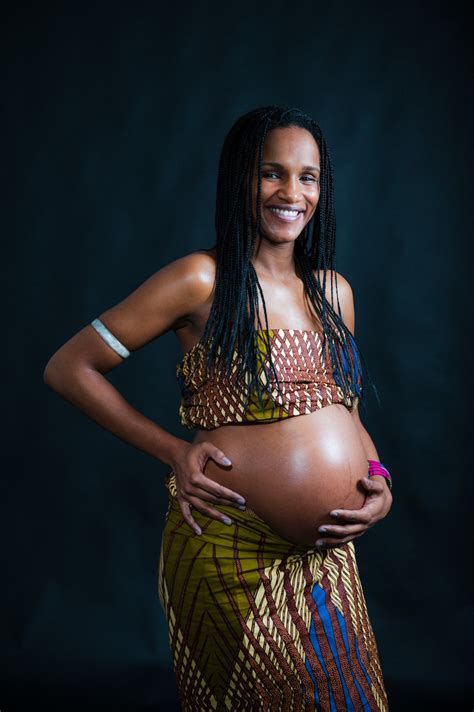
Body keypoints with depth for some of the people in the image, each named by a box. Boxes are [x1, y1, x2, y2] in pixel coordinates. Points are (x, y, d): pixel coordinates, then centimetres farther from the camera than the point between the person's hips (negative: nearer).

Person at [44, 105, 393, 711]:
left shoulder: (334, 291, 9)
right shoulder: (201, 281, -10)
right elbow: (68, 369, -7)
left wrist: (379, 483, 2)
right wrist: (173, 452, -12)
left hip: (330, 554, 6)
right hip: (233, 554, -6)